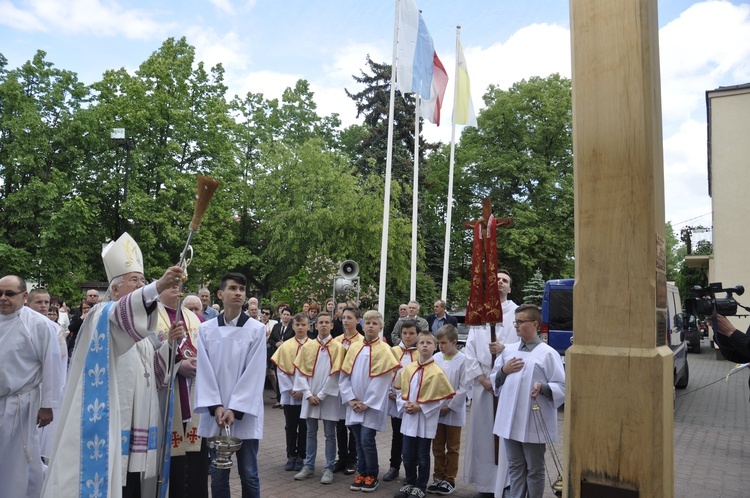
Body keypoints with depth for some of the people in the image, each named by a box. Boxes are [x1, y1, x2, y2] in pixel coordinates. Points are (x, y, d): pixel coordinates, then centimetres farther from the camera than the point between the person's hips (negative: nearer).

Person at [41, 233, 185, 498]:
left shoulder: (144, 325, 17)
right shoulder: (103, 314, -5)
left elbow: (154, 368, 14)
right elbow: (121, 313, -31)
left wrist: (170, 342, -5)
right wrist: (157, 287, -48)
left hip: (137, 420, 7)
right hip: (107, 419, -7)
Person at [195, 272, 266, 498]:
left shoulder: (257, 329, -3)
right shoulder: (205, 329, 2)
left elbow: (254, 373, -7)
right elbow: (204, 371, -1)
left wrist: (235, 410, -13)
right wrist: (216, 407, -11)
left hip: (245, 415, -1)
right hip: (215, 414, 2)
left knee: (248, 474, 8)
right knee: (218, 474, 11)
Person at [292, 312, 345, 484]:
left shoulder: (338, 347, -4)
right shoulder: (307, 346, 4)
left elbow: (335, 375, -8)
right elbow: (300, 372, 2)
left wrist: (321, 395, -10)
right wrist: (309, 395, -7)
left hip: (329, 397, -3)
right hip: (310, 397, 3)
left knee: (330, 435, 5)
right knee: (311, 433, 13)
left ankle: (329, 469, 14)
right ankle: (309, 466, 23)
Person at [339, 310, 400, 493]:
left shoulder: (384, 350, -7)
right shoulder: (354, 348, 6)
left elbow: (382, 380, -11)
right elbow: (344, 375, 6)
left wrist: (368, 403, -13)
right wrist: (350, 399, -4)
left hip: (373, 405, -4)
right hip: (354, 405, 4)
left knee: (367, 440, -5)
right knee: (358, 440, 11)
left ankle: (372, 475, 14)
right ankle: (361, 473, 26)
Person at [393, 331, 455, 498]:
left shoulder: (437, 372, -12)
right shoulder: (408, 368, 1)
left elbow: (441, 398, -11)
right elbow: (400, 389, 11)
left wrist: (420, 407, -15)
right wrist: (404, 404, -6)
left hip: (426, 420, -4)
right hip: (409, 418, 4)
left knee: (422, 456, 9)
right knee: (408, 455, 13)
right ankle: (409, 483, 32)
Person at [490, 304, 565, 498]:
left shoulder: (548, 353, -8)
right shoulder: (508, 350, 9)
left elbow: (562, 387, -10)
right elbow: (494, 379, 15)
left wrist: (543, 387, -27)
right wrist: (504, 371, -4)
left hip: (534, 422, -5)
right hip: (510, 420, 5)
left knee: (534, 470, 9)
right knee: (515, 467, 17)